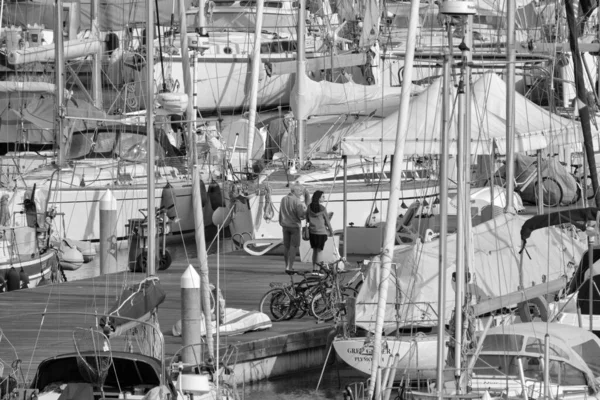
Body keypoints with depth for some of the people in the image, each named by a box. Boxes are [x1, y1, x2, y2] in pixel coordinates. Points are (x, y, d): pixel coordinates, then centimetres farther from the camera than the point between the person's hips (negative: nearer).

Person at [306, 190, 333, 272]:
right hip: (321, 231, -4)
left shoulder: (309, 207, -3)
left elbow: (307, 219, 5)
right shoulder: (322, 209, -14)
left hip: (312, 231, 4)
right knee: (319, 251, 4)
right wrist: (331, 231, 9)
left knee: (315, 250, 16)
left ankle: (314, 268, 17)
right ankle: (317, 269, 3)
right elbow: (327, 221, -6)